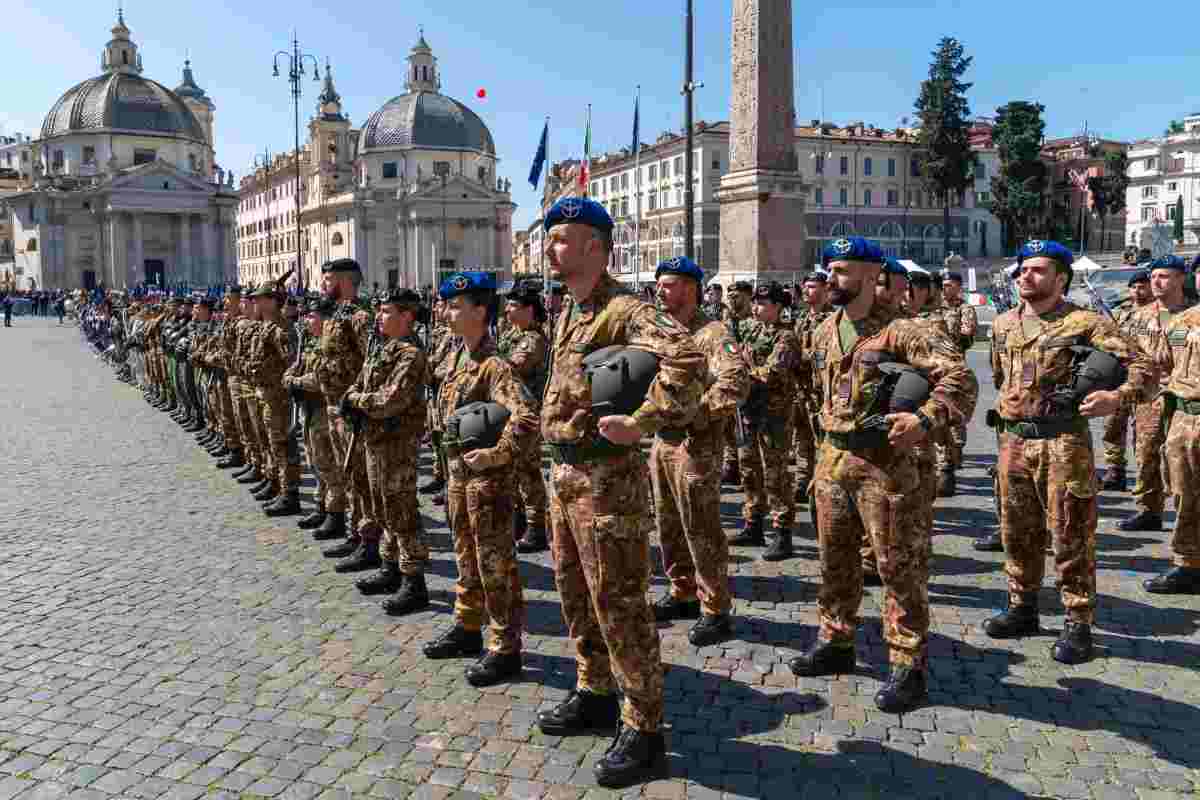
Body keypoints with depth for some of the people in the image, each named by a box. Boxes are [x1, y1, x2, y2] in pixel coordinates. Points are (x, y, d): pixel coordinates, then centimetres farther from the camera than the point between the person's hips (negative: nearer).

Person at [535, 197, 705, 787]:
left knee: (618, 603, -1)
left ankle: (643, 728, 13)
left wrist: (642, 423, -30)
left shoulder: (623, 311, -18)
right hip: (563, 471, 10)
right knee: (574, 592, 20)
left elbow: (685, 357, -34)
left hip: (606, 476, -10)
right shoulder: (568, 312, 12)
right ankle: (594, 694, 38)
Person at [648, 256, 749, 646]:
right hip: (662, 440, 9)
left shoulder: (712, 333, -13)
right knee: (669, 525, 17)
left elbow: (736, 382, -27)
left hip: (696, 443, -9)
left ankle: (715, 611, 8)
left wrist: (697, 412, -27)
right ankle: (682, 593, 32)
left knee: (701, 530, -3)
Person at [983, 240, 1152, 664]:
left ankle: (1078, 624, 12)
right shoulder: (1002, 324, 11)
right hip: (1013, 441, 6)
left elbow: (1142, 366, -9)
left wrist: (1117, 397, -24)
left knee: (1070, 537, 0)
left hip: (1064, 442, -5)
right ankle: (1022, 608, 29)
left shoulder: (1085, 322, -7)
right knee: (1017, 533, 14)